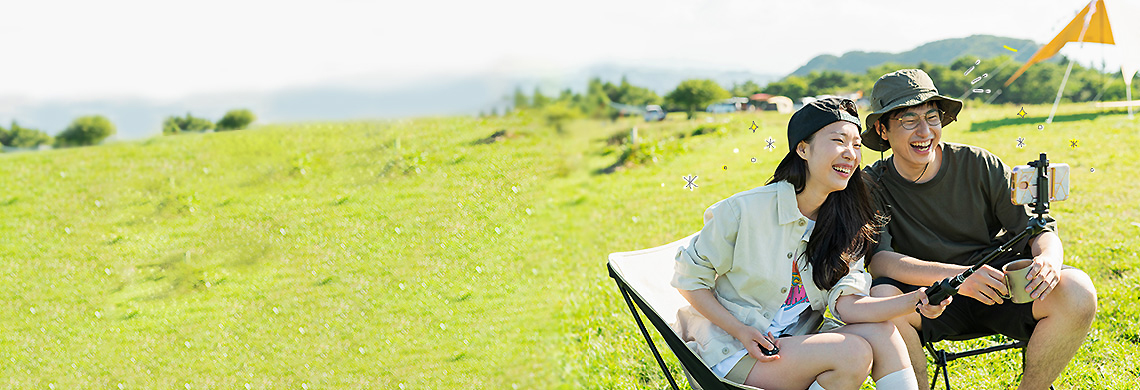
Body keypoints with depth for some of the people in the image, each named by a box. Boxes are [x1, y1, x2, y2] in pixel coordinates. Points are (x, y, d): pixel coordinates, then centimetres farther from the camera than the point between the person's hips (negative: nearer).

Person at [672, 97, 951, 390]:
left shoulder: (845, 224, 1)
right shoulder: (745, 210, -16)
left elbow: (846, 304, -13)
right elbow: (688, 278, -7)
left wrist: (916, 301, -29)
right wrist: (742, 332, -18)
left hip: (797, 341, 5)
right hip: (733, 353, -5)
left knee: (881, 331, -21)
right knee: (854, 352, -25)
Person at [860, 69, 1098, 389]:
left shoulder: (979, 165, -4)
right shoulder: (873, 187, -7)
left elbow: (1040, 230, -1)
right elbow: (878, 259, -22)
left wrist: (1046, 260, -27)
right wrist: (955, 276, -37)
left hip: (999, 288, 2)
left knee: (1078, 292, -25)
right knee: (881, 299, -34)